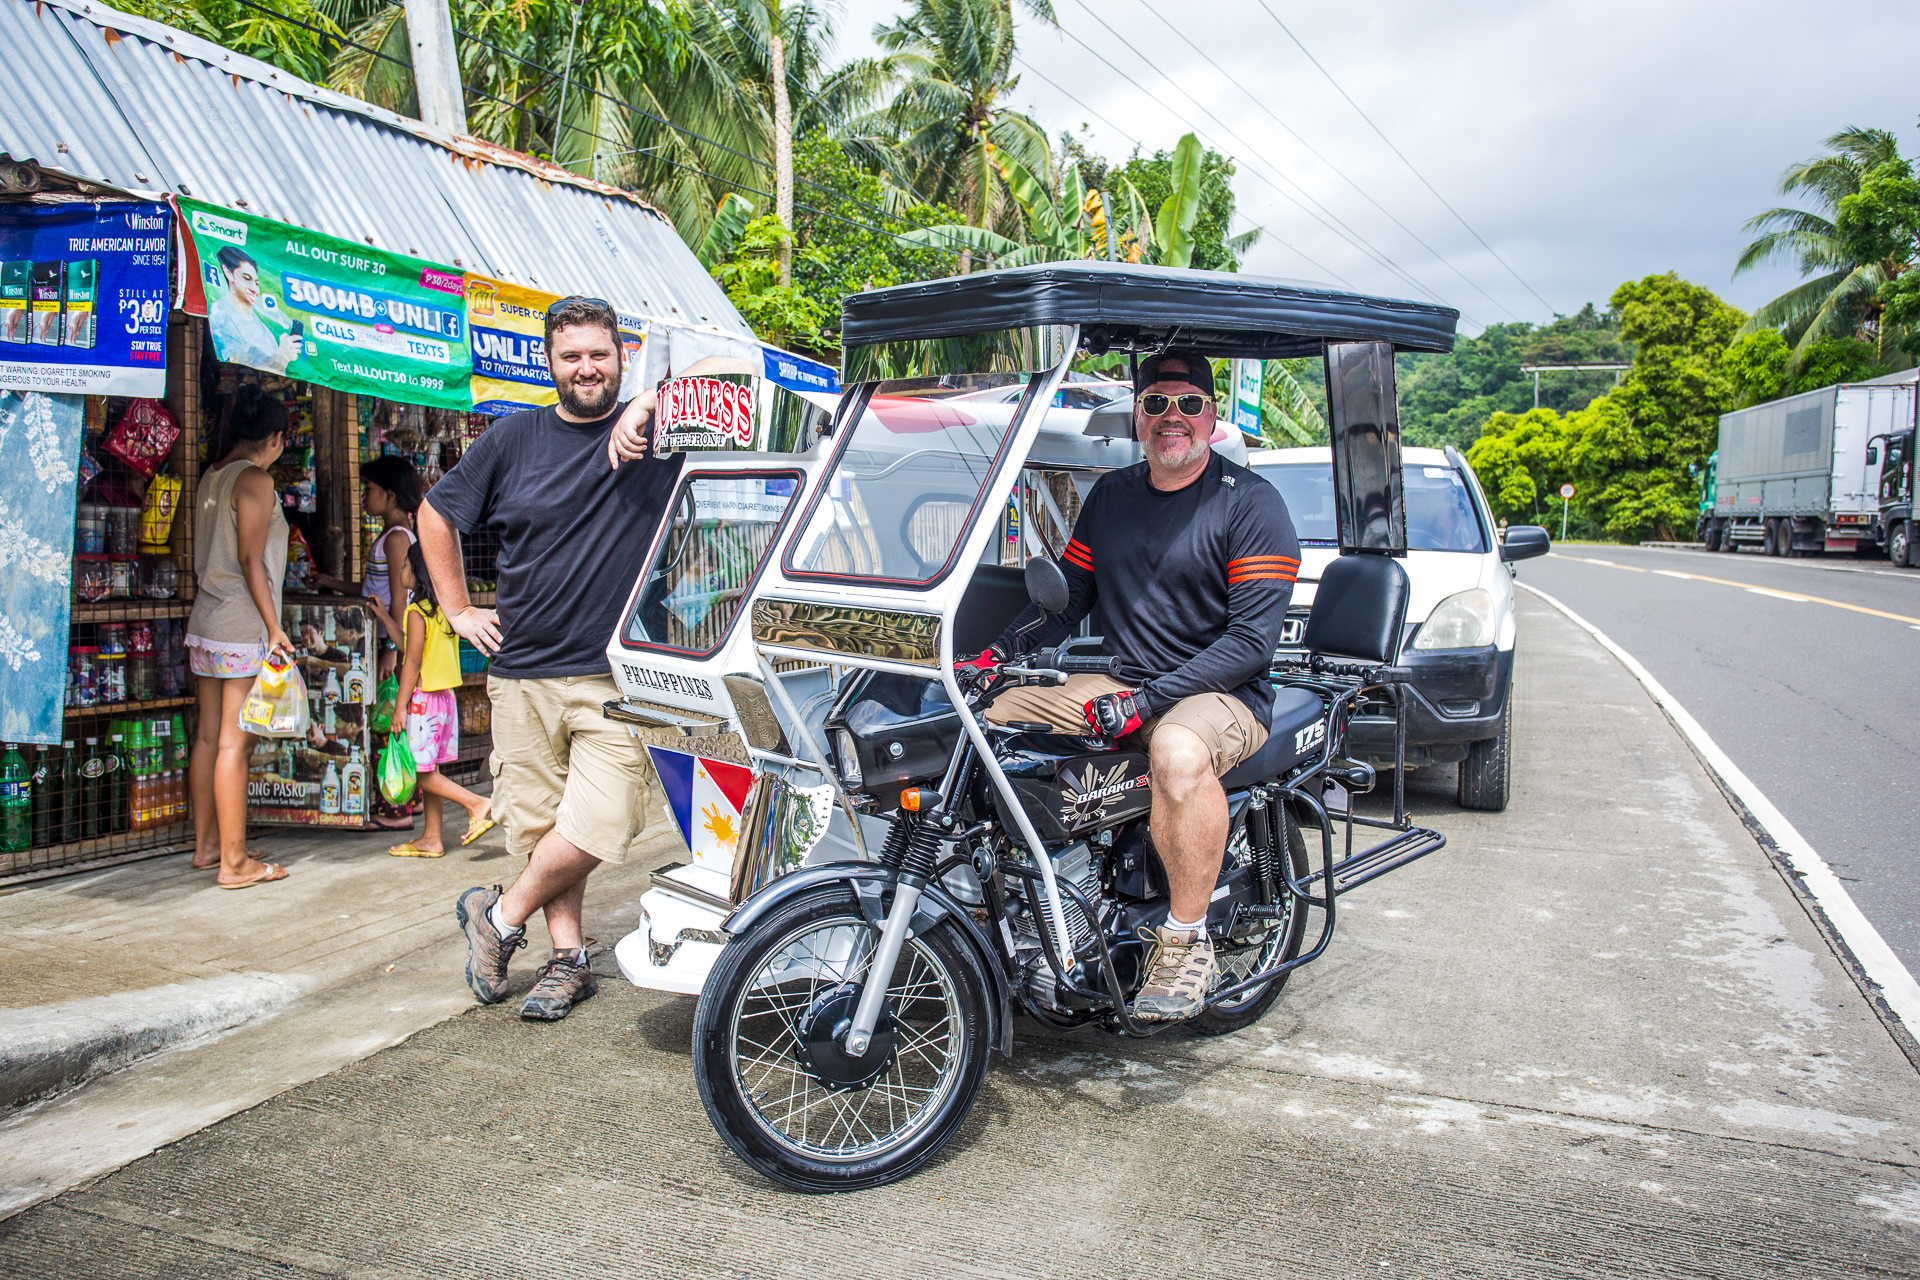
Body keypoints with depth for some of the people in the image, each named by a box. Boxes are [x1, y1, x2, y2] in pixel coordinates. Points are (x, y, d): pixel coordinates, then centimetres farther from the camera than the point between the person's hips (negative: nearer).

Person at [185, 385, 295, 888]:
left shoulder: (210, 478, 14)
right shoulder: (256, 479, -11)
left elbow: (205, 557, 17)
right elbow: (251, 561, -15)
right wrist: (274, 626, -13)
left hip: (205, 620, 9)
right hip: (242, 625, -9)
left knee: (209, 736, 13)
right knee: (235, 742, -6)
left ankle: (206, 845, 22)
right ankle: (234, 861, -2)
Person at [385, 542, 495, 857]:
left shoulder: (418, 611, -13)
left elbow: (413, 662, -15)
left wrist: (400, 705, -12)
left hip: (424, 697, -8)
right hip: (446, 695, 8)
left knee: (421, 771, -3)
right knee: (429, 769, 11)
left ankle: (477, 803, -10)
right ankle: (431, 839, 14)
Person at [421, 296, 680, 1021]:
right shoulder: (514, 440, 8)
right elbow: (436, 514, 20)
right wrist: (456, 608, 13)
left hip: (619, 673, -2)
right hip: (522, 673, 3)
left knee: (599, 822, -11)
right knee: (540, 820, 8)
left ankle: (500, 915, 14)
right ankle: (568, 958, 24)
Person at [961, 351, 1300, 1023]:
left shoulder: (1251, 502, -7)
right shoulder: (1109, 495, 12)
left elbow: (1253, 639, -15)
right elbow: (1066, 597, 17)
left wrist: (1146, 701, -24)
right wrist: (995, 653, -3)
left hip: (1225, 692, -6)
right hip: (1121, 685, 6)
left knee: (1178, 751, -40)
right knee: (985, 715, -7)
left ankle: (1185, 942, -22)